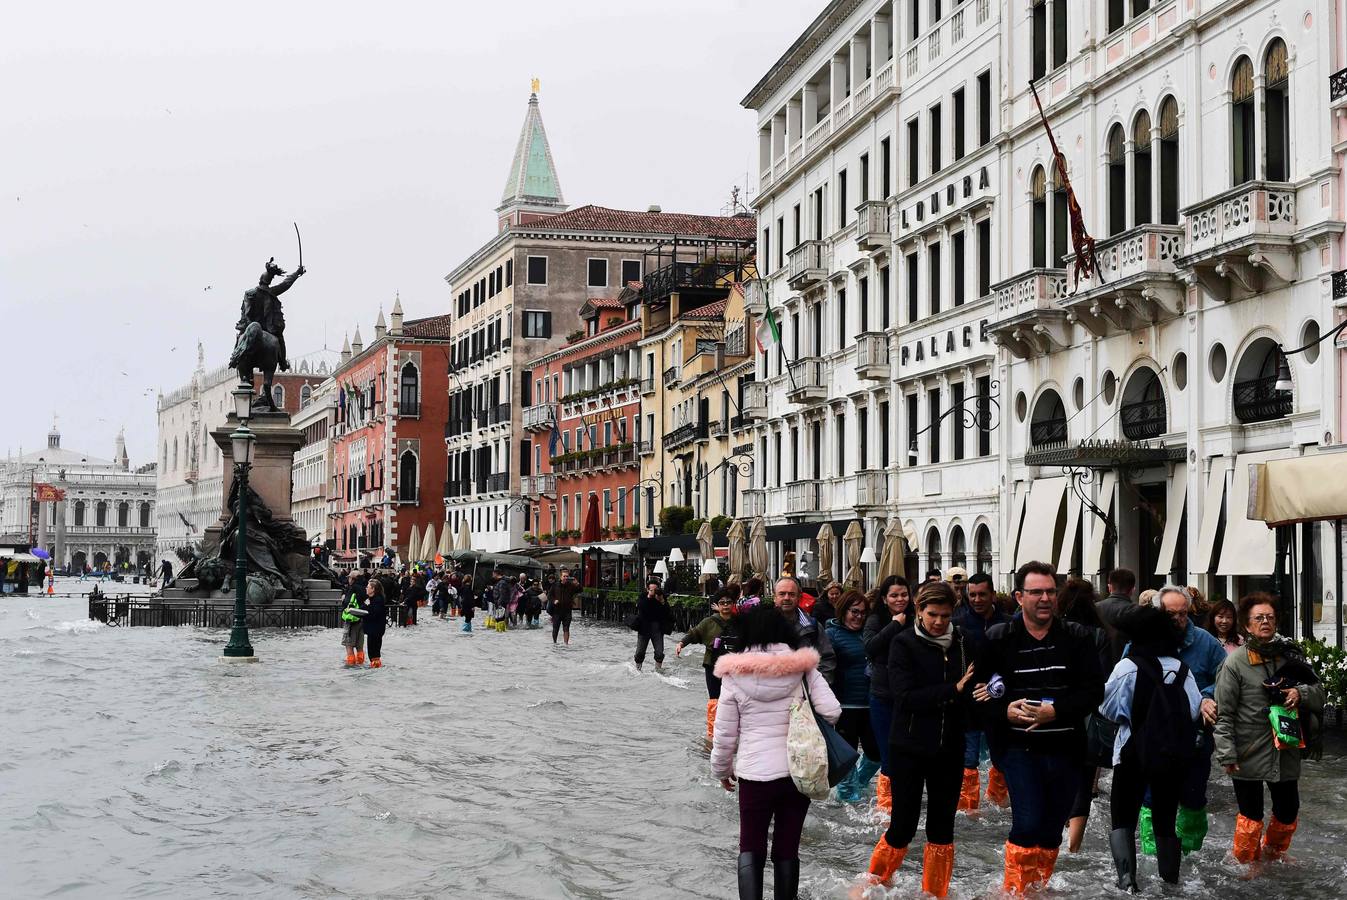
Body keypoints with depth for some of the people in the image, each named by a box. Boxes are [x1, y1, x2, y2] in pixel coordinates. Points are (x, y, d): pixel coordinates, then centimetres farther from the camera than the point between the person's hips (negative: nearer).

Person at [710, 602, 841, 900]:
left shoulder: (734, 675, -5)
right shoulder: (803, 668, -3)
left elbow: (725, 732, -1)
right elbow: (832, 711, -7)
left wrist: (722, 769, 15)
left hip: (755, 772, -1)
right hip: (799, 770, 2)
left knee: (750, 847, 10)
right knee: (787, 848, 12)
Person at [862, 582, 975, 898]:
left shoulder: (962, 643, 1)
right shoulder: (905, 644, -8)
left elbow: (970, 693, 4)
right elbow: (906, 697, -18)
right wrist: (952, 690, -22)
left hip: (949, 749, 3)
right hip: (910, 749, -3)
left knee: (942, 828, 10)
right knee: (903, 827, 1)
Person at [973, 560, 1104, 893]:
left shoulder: (1078, 638, 1)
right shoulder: (999, 640, -1)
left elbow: (1093, 690, -6)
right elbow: (980, 695, -1)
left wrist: (1055, 710, -20)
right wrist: (1005, 711, -21)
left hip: (1065, 749, 2)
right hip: (1021, 748, -2)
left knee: (1051, 833, 12)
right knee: (1028, 825, -14)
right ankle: (1015, 891, 2)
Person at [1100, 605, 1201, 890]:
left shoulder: (1128, 666, -12)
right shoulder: (1181, 669, -2)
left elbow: (1110, 708, -4)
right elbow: (1194, 710, 1)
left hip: (1135, 752, -3)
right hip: (1174, 756, 3)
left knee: (1123, 819, 6)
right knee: (1165, 821, 16)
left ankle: (1126, 877, -13)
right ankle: (1171, 881, 18)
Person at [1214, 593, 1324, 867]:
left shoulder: (1289, 655, 4)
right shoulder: (1235, 662, -9)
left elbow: (1319, 693, 11)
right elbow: (1224, 714, -10)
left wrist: (1301, 692, -12)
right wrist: (1227, 754, -15)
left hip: (1285, 751, 5)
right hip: (1249, 755, -4)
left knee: (1288, 812, 18)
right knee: (1251, 816, 6)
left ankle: (1273, 855, 43)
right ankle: (1246, 865, 27)